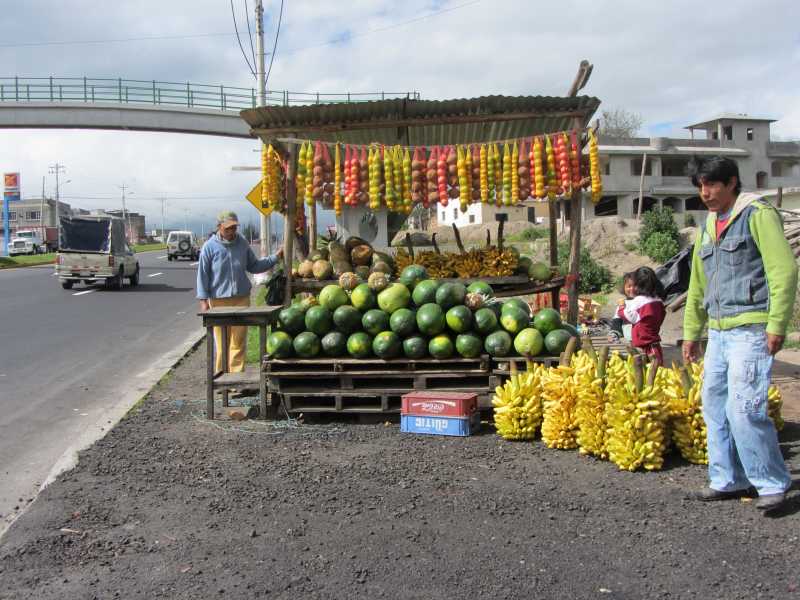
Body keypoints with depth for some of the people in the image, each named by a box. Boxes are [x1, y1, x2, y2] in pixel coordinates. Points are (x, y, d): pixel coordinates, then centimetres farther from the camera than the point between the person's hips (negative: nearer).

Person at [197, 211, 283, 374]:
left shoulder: (242, 243, 7)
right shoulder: (210, 247, -3)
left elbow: (254, 266, 16)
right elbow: (203, 275, -1)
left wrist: (276, 257, 9)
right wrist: (203, 300, -6)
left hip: (241, 298, 3)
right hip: (219, 300, -3)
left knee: (239, 341, 3)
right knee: (221, 342, 4)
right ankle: (221, 375, 16)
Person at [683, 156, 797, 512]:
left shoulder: (758, 215, -5)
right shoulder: (708, 225, 19)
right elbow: (697, 285, 23)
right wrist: (691, 332, 23)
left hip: (750, 329, -8)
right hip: (718, 332, 8)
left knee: (744, 408, -12)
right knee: (714, 406, 10)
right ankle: (728, 480, 21)